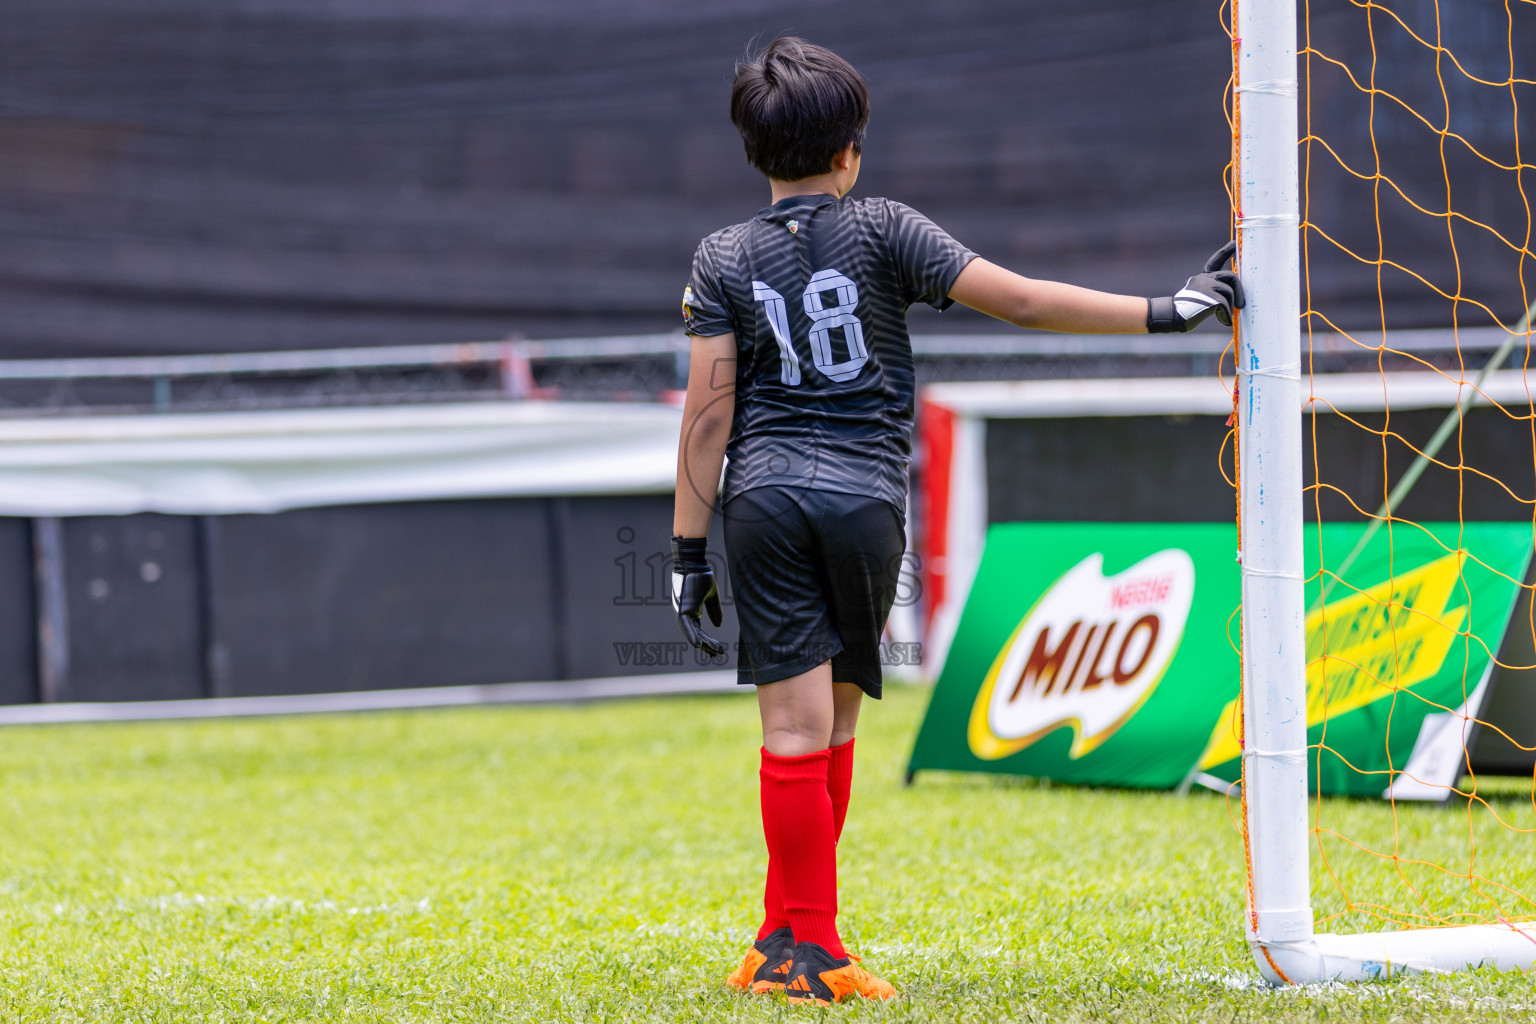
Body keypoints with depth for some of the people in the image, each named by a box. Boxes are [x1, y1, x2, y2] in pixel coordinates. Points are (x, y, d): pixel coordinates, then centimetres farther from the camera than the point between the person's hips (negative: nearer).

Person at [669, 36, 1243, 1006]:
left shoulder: (724, 260, 5)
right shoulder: (883, 230, 0)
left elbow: (708, 415, 1)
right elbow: (1021, 300, -5)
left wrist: (690, 551, 4)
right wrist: (1164, 312, -2)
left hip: (764, 497, 1)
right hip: (866, 498, -1)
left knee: (798, 726, -1)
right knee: (833, 725, 11)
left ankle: (800, 943, 0)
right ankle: (795, 940, 14)